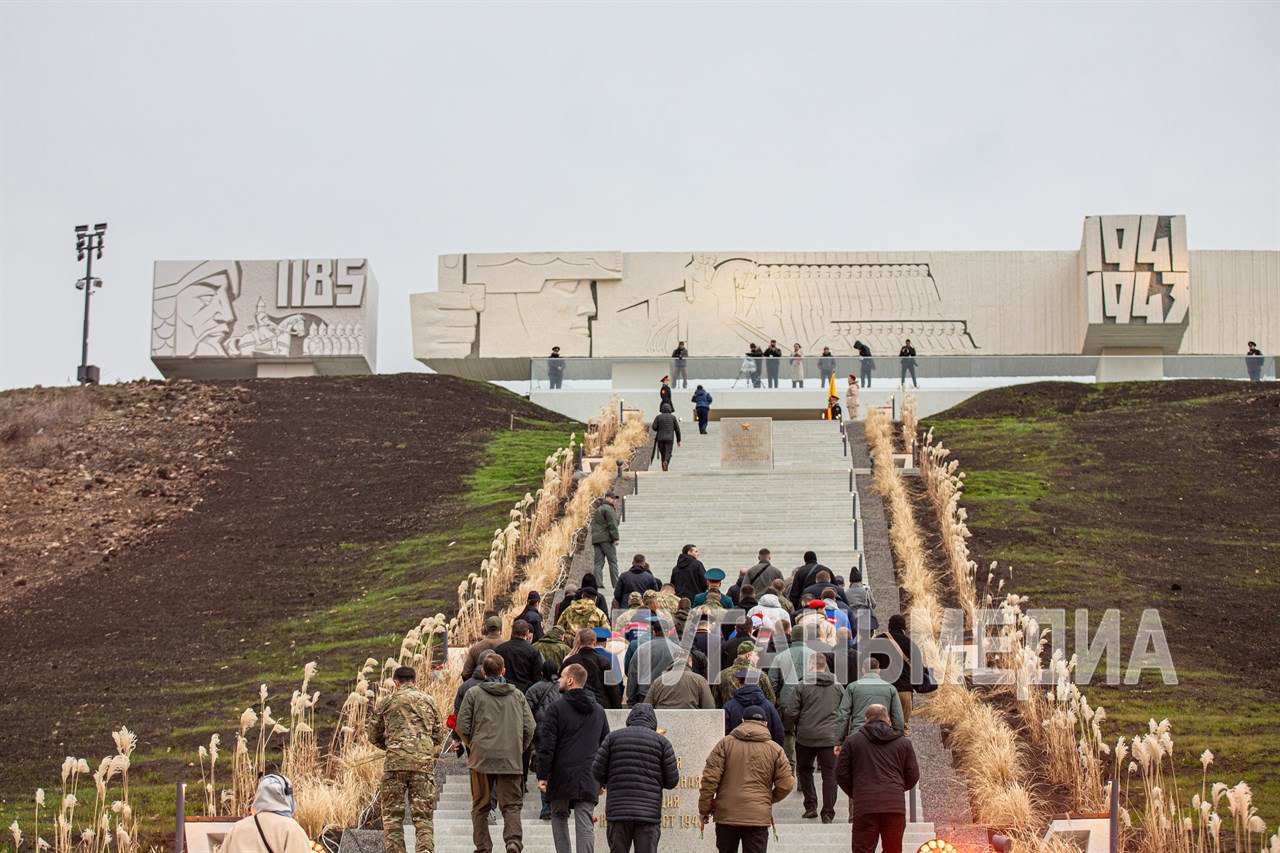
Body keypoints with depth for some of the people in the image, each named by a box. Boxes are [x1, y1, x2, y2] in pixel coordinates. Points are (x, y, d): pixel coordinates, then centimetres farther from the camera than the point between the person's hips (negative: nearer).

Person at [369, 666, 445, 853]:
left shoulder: (386, 701, 9)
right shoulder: (429, 701, 15)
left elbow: (373, 736, 15)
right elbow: (439, 737, 18)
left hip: (395, 762, -2)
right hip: (424, 763, 2)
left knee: (392, 814, 6)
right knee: (423, 815, 4)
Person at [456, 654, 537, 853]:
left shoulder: (473, 693, 1)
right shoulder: (517, 695, 8)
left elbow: (462, 727, -2)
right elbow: (530, 728, 4)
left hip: (482, 758, -1)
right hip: (512, 760, 1)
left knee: (480, 807, 11)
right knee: (511, 805, 4)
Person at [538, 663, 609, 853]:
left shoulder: (557, 707, -6)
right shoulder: (599, 710, 11)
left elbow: (547, 745, -9)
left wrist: (542, 776, -5)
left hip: (562, 777, -3)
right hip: (589, 779, 3)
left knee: (559, 816, 13)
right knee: (585, 823, 0)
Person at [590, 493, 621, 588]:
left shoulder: (598, 509, 23)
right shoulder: (609, 508, -6)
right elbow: (612, 524, -14)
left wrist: (593, 541, 24)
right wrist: (615, 538, -15)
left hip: (596, 538, 8)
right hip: (606, 538, -8)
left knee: (598, 562, 3)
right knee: (613, 561, -3)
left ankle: (598, 583, -7)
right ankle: (616, 583, -5)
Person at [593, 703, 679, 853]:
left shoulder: (613, 737, 8)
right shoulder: (661, 741, 5)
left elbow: (597, 772, 3)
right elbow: (671, 781, 2)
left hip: (617, 811, 1)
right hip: (649, 812, -1)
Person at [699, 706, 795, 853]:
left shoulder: (725, 743, 3)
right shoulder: (775, 749, 5)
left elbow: (710, 778, -3)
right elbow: (786, 785, 4)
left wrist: (704, 808, 4)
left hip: (726, 814, 1)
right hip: (759, 817, -1)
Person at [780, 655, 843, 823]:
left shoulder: (802, 685, -5)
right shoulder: (837, 686, 5)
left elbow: (790, 712, -7)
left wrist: (797, 726, 13)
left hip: (806, 736, -1)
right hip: (830, 737, 1)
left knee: (804, 770, 17)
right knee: (829, 773, 3)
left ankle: (810, 807, 14)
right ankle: (828, 812, -1)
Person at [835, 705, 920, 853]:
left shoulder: (852, 741, 8)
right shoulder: (903, 742, 12)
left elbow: (841, 774, 6)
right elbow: (913, 776, 12)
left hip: (865, 807, -1)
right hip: (895, 805, 1)